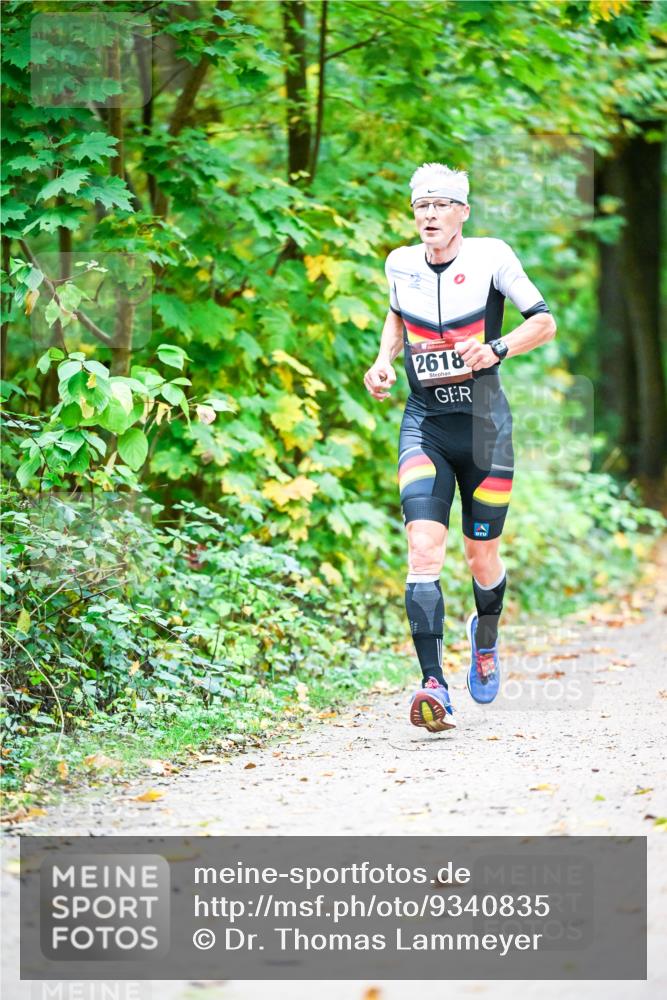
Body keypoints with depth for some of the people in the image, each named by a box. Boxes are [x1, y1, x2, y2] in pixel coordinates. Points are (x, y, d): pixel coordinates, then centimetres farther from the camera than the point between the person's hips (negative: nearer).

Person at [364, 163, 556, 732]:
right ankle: (433, 685, -24)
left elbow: (545, 322, -2)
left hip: (484, 424, -1)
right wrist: (384, 360, 9)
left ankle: (486, 637, 42)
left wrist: (497, 349, -19)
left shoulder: (490, 257, -6)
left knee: (482, 557, 8)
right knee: (424, 550, -17)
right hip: (424, 424, 2)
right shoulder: (401, 264, 4)